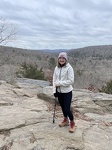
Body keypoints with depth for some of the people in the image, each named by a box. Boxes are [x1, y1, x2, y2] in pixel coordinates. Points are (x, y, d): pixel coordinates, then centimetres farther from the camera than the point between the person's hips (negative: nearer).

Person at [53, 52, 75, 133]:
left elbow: (71, 80, -18)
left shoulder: (69, 68, -14)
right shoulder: (56, 68, 3)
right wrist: (54, 90, -1)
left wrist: (60, 83, -20)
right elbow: (54, 79, 6)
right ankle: (66, 120, 42)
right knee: (62, 107, 19)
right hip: (59, 91, 6)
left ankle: (72, 123, 22)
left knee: (67, 109, -4)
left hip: (67, 92, -5)